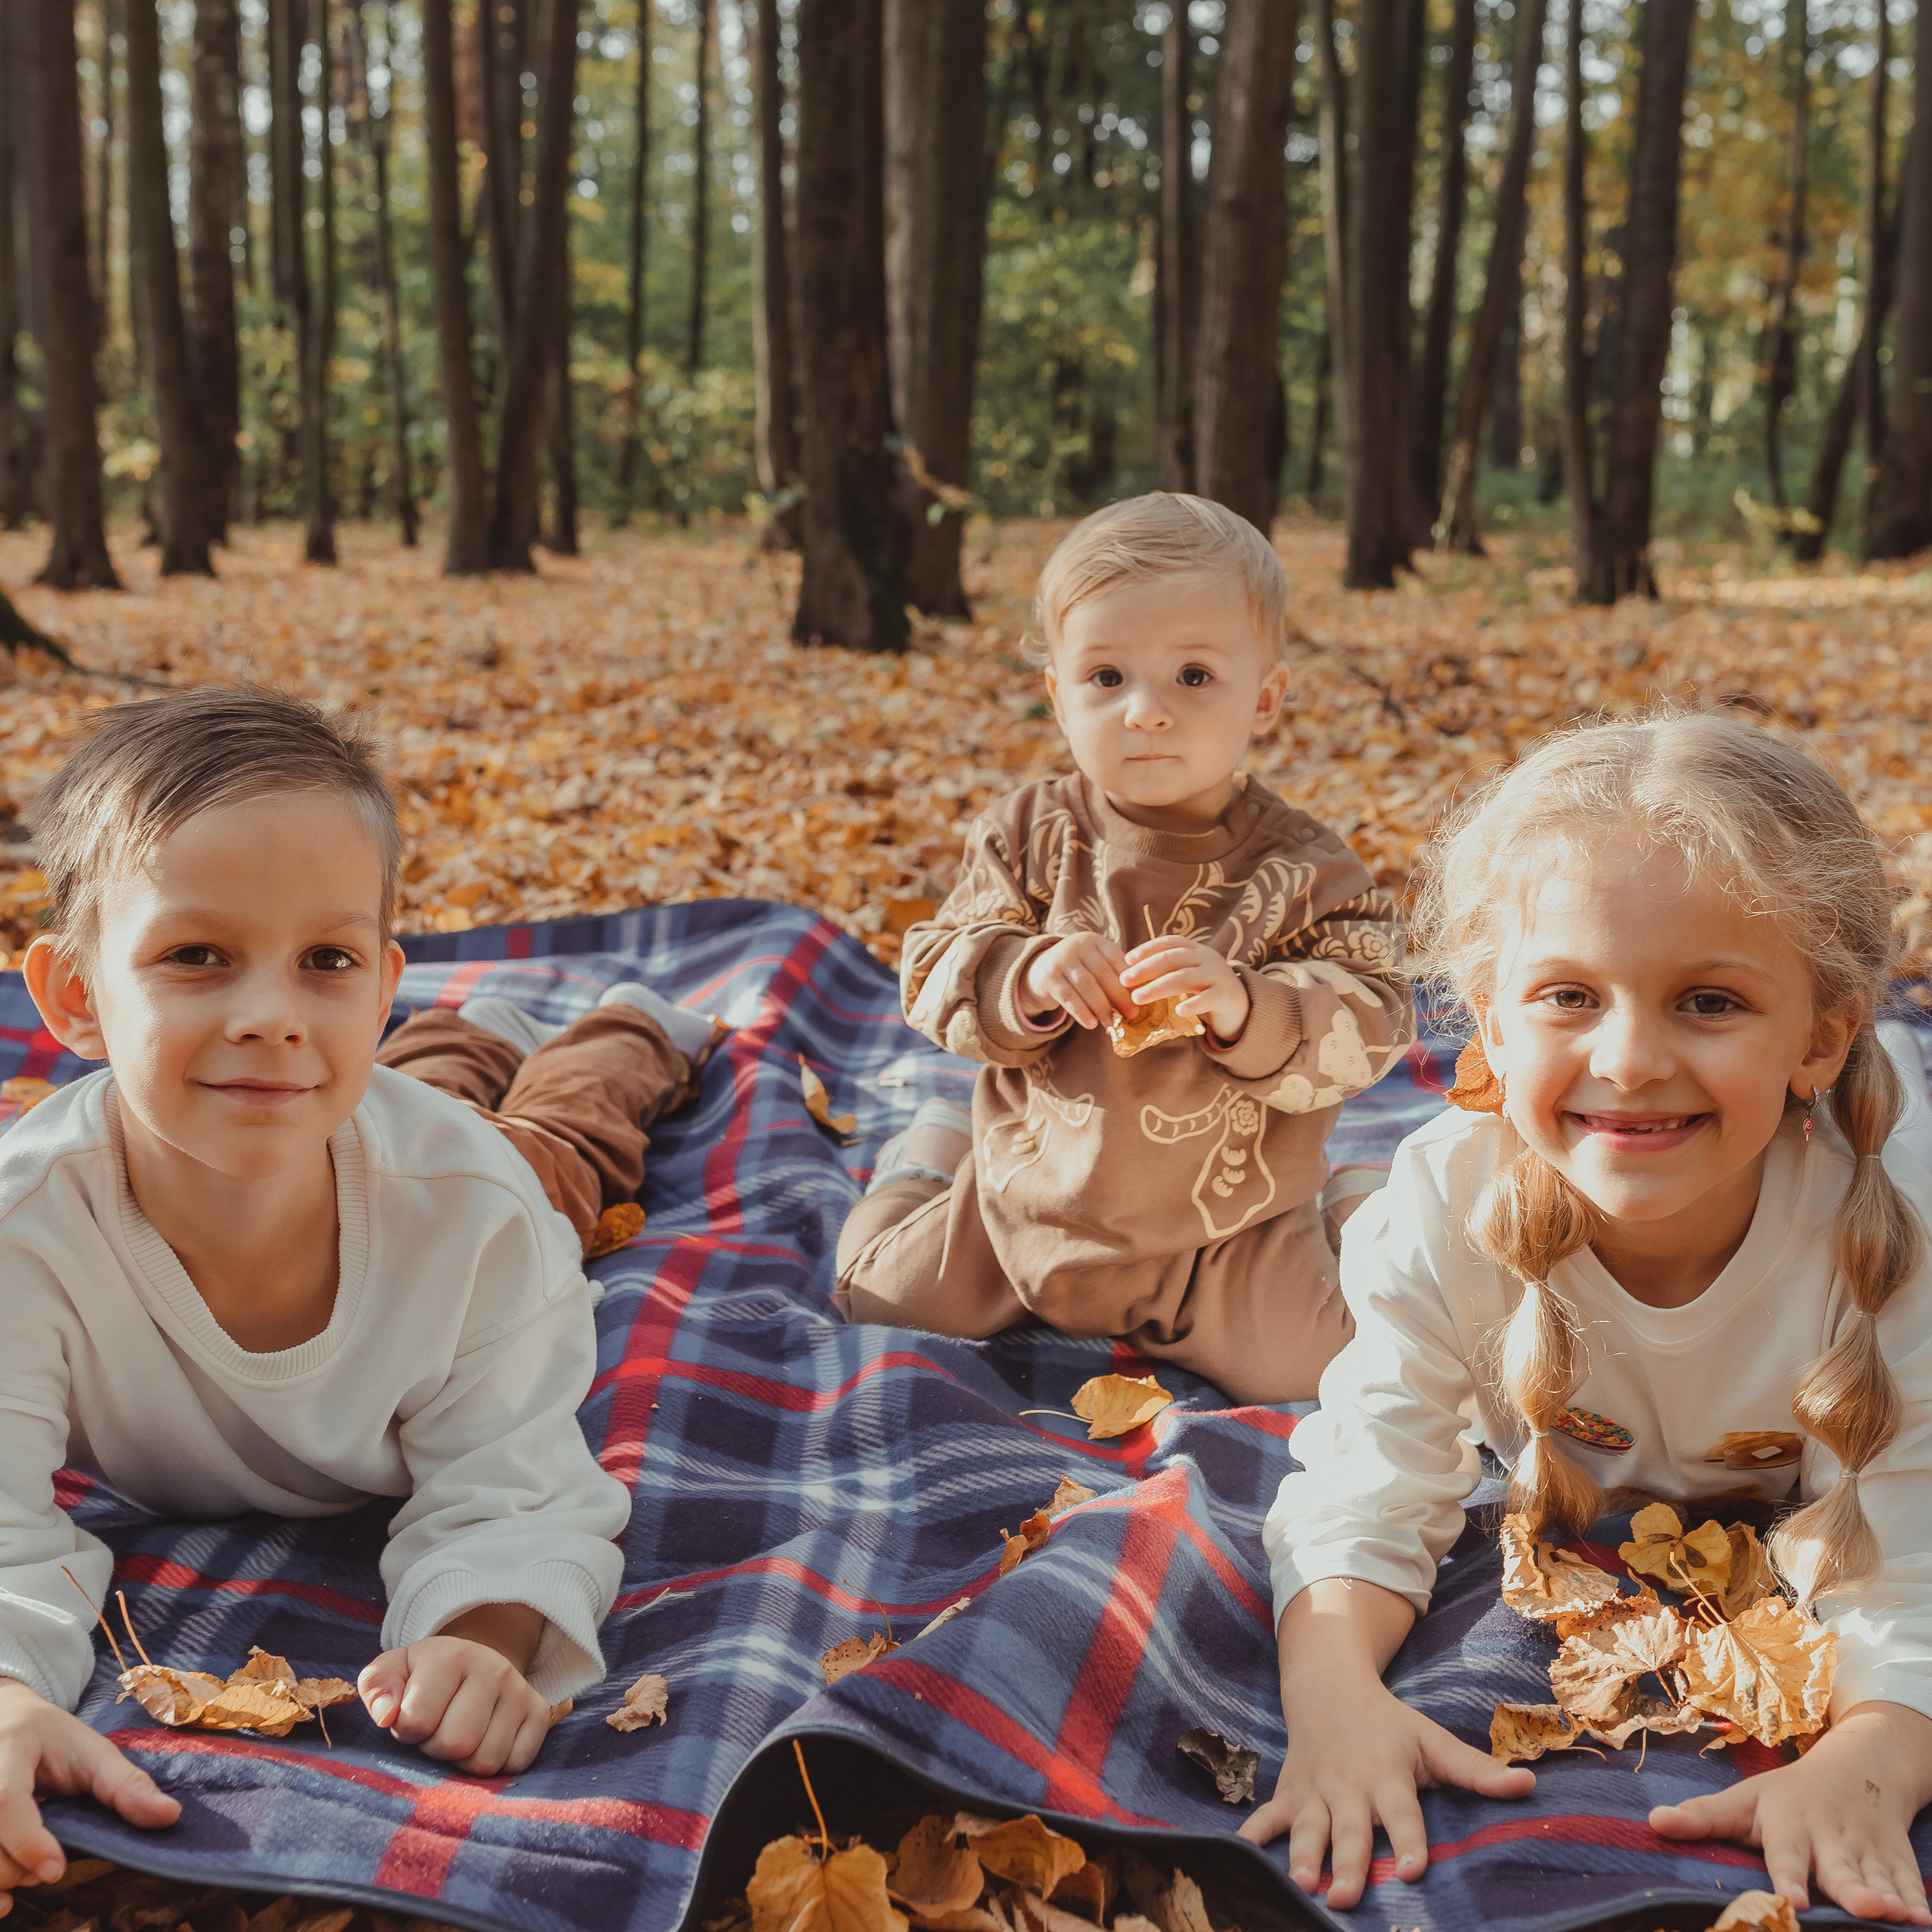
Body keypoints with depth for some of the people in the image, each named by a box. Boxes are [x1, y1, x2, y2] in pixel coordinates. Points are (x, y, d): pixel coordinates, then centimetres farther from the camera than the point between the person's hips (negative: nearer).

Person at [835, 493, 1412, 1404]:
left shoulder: (1301, 869, -13)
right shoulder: (1029, 835, -8)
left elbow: (1369, 1026, -18)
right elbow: (934, 975, -8)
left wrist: (1246, 1006, -37)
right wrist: (1025, 976, -30)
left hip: (1226, 1236, -2)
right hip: (1031, 1198, 2)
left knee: (1307, 1370, -12)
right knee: (881, 1295, 10)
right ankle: (937, 1152, 42)